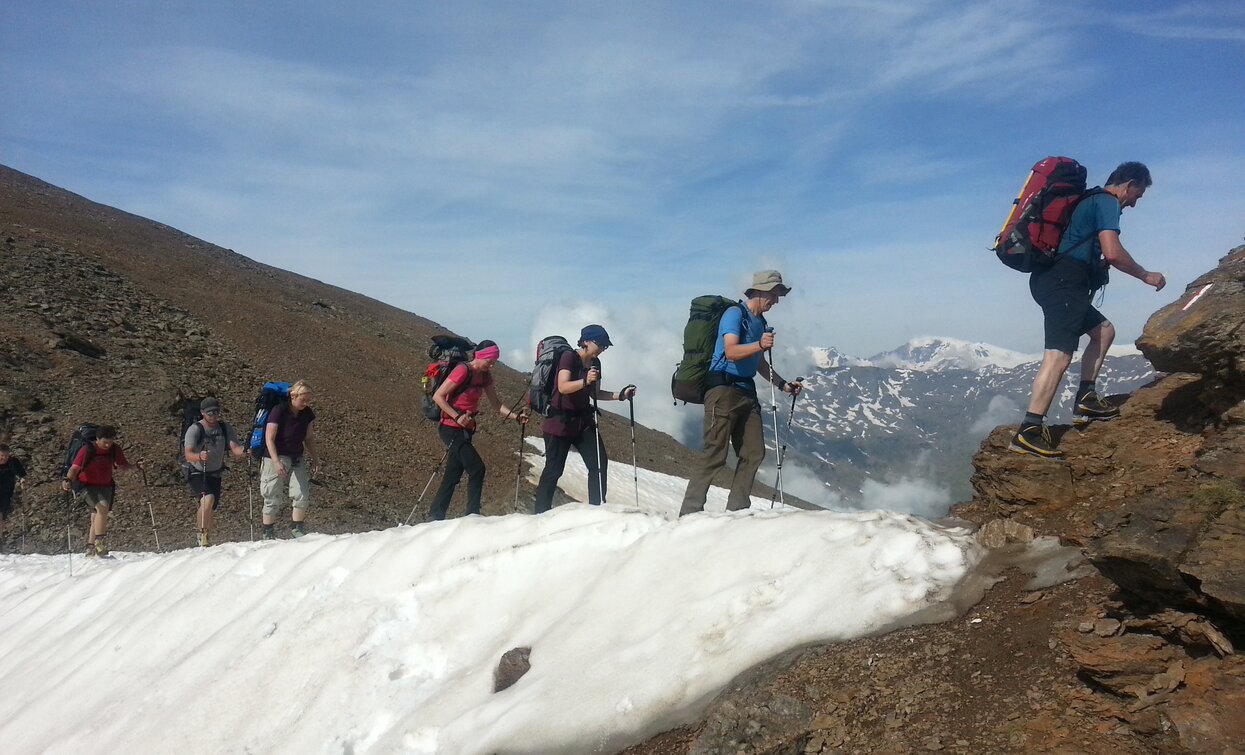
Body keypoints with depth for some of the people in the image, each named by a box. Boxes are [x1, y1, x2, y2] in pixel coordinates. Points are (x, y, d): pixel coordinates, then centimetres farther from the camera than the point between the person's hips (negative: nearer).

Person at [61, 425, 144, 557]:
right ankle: (100, 542, -18)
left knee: (97, 518, 6)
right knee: (102, 508, -26)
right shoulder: (87, 449, -17)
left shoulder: (115, 449, -6)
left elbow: (122, 465, 4)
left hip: (105, 486, 4)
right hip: (88, 485, -4)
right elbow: (75, 468, -21)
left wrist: (136, 465, -14)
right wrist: (67, 480, -38)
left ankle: (90, 549, 21)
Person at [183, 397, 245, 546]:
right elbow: (188, 454, -29)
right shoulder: (195, 429, -17)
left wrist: (243, 451, -37)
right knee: (208, 499, -29)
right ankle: (202, 535, -14)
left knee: (209, 509, 13)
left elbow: (235, 448, -14)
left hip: (215, 474, 5)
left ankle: (207, 541, 34)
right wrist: (199, 456, -51)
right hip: (197, 473, -5)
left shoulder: (224, 427, -4)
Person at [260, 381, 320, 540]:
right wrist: (276, 461, -29)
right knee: (273, 497, 0)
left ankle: (297, 528, 9)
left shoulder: (307, 413, -1)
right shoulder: (279, 411, -18)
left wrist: (315, 459, 5)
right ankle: (268, 533, 12)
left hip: (297, 459, 5)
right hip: (276, 458, -5)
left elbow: (309, 438, 10)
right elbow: (269, 439, -18)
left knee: (303, 494, -5)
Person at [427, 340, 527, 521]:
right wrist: (457, 416, -25)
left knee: (453, 476, 10)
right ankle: (472, 515, -4)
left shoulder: (484, 375, 8)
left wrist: (516, 416, -6)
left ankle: (434, 518, 17)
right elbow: (438, 396, -17)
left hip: (465, 430, 8)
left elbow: (496, 403, 7)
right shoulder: (463, 370, -16)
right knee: (477, 469, -12)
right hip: (451, 429, -8)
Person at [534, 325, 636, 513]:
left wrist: (620, 395, 3)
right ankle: (541, 513, 11)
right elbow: (563, 387, -26)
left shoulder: (595, 363, 8)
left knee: (600, 463, -2)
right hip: (560, 422, -7)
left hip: (583, 421, 7)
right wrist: (585, 381, -42)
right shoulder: (569, 357, -13)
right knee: (554, 470, -2)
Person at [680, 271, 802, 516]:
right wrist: (759, 345, -37)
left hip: (747, 391, 9)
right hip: (723, 388, -9)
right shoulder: (735, 314, -8)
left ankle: (737, 509, 13)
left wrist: (782, 384, 23)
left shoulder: (761, 322, 19)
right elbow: (731, 352, -23)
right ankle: (689, 512, -6)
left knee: (754, 453, 5)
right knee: (715, 454, -11)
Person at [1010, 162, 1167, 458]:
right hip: (1063, 283, -11)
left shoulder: (1090, 201, 28)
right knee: (1059, 356, -19)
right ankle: (1028, 432, -29)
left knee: (1104, 331, 23)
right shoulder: (1107, 202, -2)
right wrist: (1145, 276, -2)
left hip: (1055, 282, 11)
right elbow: (1112, 253, -15)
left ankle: (1085, 400, 16)